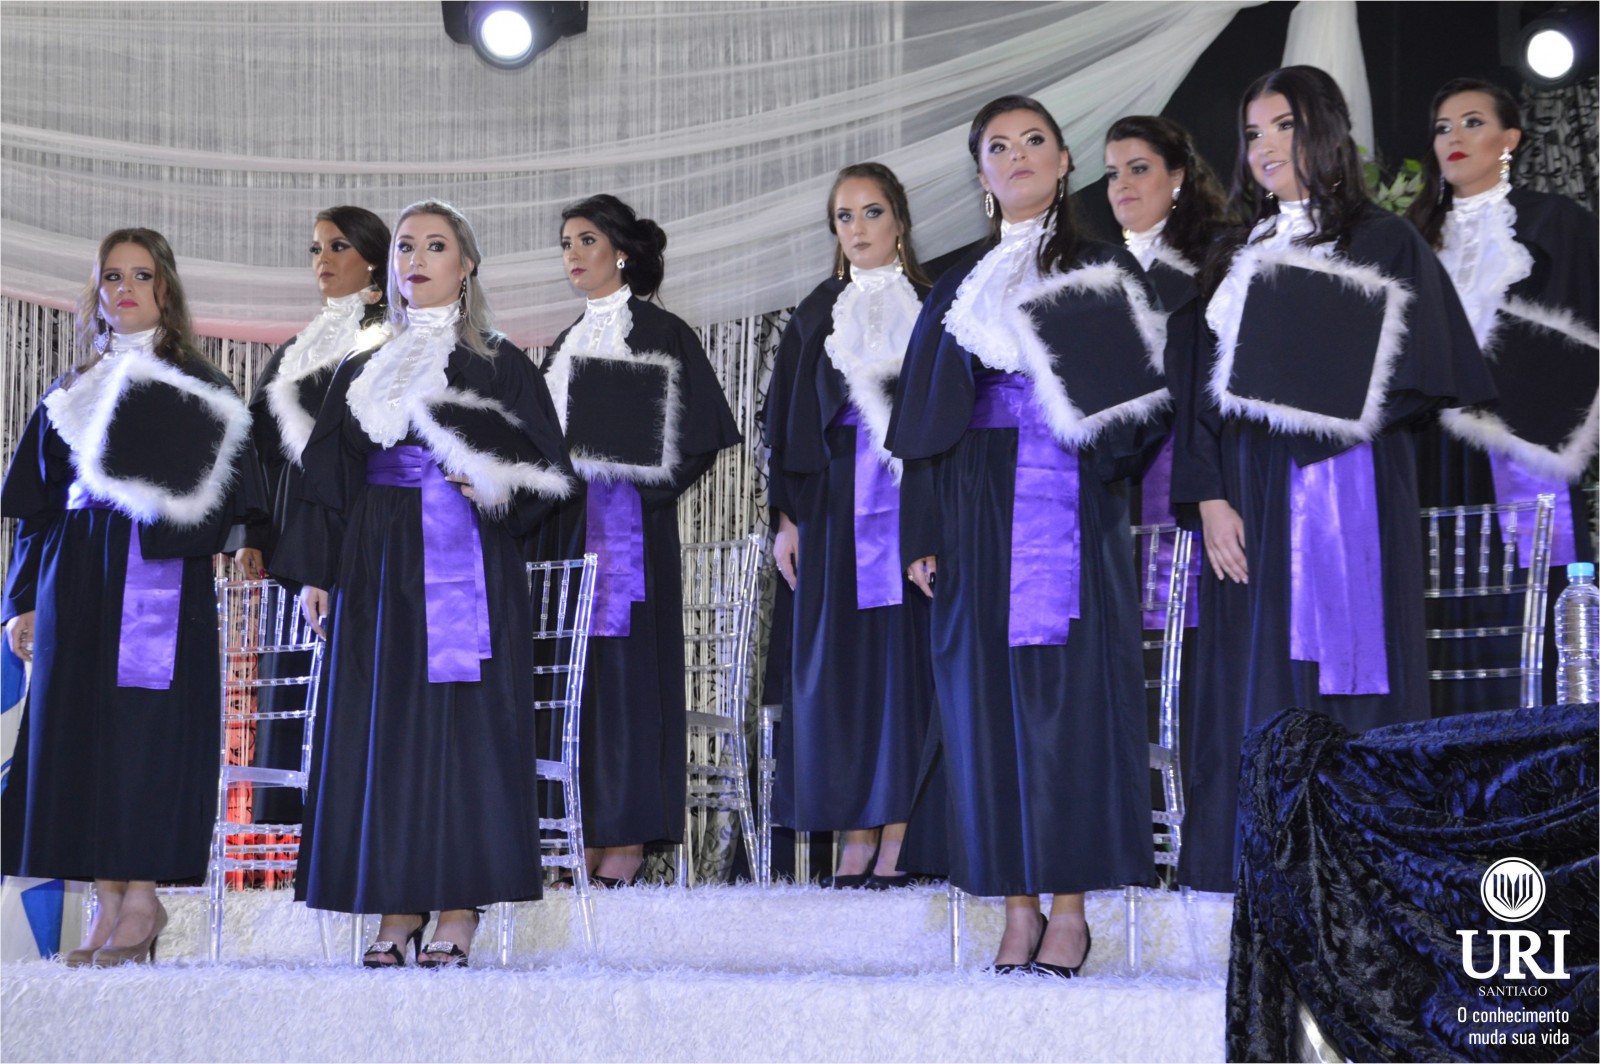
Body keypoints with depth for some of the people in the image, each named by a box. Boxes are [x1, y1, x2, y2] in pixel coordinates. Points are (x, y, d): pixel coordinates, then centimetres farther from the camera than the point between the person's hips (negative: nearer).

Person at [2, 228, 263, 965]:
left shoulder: (194, 384, 5)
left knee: (147, 727, -9)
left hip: (160, 573, -4)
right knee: (79, 729, -1)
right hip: (78, 578, 4)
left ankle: (143, 897, -5)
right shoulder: (70, 393, 17)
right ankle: (109, 903, 2)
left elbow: (222, 494, -4)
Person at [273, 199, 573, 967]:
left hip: (467, 565, -3)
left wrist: (494, 485, -16)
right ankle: (398, 913, 3)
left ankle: (459, 912, -4)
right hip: (379, 570, 3)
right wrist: (313, 573, 5)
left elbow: (545, 469, 2)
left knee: (464, 722, -7)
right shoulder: (361, 372, 16)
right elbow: (326, 478, 13)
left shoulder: (500, 366, 6)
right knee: (383, 725, -1)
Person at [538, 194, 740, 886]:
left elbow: (698, 432, -7)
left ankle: (629, 836, -5)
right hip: (566, 516, 6)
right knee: (574, 666, 2)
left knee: (624, 659, -7)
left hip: (628, 519, -6)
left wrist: (640, 483, -13)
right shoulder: (566, 343, 19)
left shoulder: (660, 333, -2)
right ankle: (588, 831, 5)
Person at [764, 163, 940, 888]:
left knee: (906, 652, -4)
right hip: (834, 502, 2)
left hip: (912, 498, -2)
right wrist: (786, 518, 3)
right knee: (840, 658, 0)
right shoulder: (816, 315, 12)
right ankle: (857, 834, 3)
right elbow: (786, 417, 11)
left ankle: (897, 834, -2)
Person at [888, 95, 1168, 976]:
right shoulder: (959, 288, 15)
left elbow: (1142, 395, 3)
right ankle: (1019, 907, 5)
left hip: (1068, 508, -3)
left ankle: (1071, 909, -3)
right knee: (986, 695, 0)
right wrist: (922, 534, 5)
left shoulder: (1104, 269, 8)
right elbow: (927, 419, 12)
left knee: (1066, 689, -6)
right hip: (977, 513, 3)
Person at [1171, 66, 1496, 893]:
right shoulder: (1239, 259, 16)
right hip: (1253, 506, 4)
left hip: (1352, 495, -4)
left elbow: (1427, 376, -3)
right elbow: (1206, 392, 11)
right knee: (1259, 684, 2)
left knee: (1351, 684, -6)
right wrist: (1209, 499, -2)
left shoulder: (1383, 244, 3)